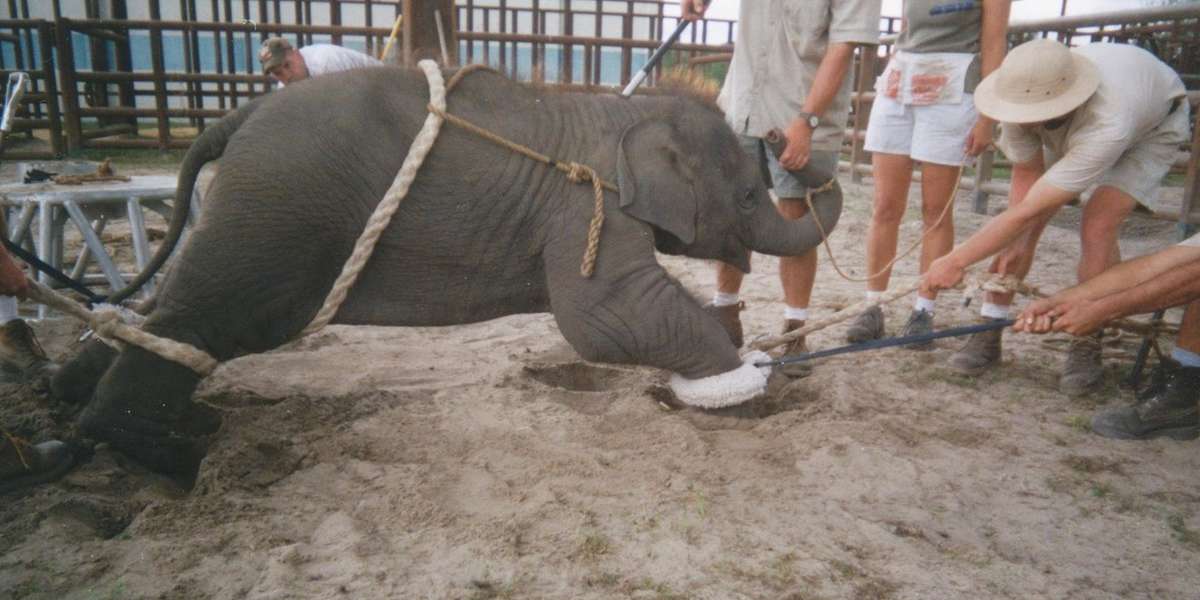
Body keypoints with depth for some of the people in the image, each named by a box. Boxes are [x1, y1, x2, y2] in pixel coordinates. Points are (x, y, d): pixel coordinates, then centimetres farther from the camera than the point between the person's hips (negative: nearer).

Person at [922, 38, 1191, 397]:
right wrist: (1019, 241, -29)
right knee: (1022, 226, -12)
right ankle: (989, 333, -3)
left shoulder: (1107, 126, -47)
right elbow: (1027, 174, -19)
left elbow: (1029, 212, -47)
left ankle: (1087, 348, -8)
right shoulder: (1024, 97, -34)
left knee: (1098, 225, -24)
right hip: (1069, 127, 4)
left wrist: (957, 261, -45)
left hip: (1153, 125, -4)